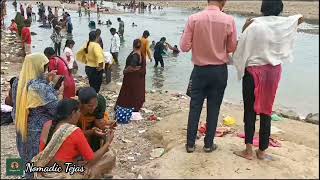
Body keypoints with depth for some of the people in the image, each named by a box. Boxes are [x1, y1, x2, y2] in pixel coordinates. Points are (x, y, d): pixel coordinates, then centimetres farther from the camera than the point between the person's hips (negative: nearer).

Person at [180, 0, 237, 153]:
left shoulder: (194, 19, -10)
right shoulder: (229, 20, -10)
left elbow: (184, 47, -7)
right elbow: (232, 48, -1)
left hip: (199, 70, 0)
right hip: (219, 71, 0)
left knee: (195, 107, 10)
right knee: (213, 108, 11)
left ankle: (190, 144, 18)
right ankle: (208, 144, 21)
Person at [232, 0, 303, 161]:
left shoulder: (254, 26, -15)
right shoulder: (286, 24, -2)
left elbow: (240, 51, -12)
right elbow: (300, 17, 21)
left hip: (254, 71, -3)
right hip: (274, 71, 4)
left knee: (250, 110, 7)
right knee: (266, 110, 12)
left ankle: (248, 151, 10)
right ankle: (262, 151, 20)